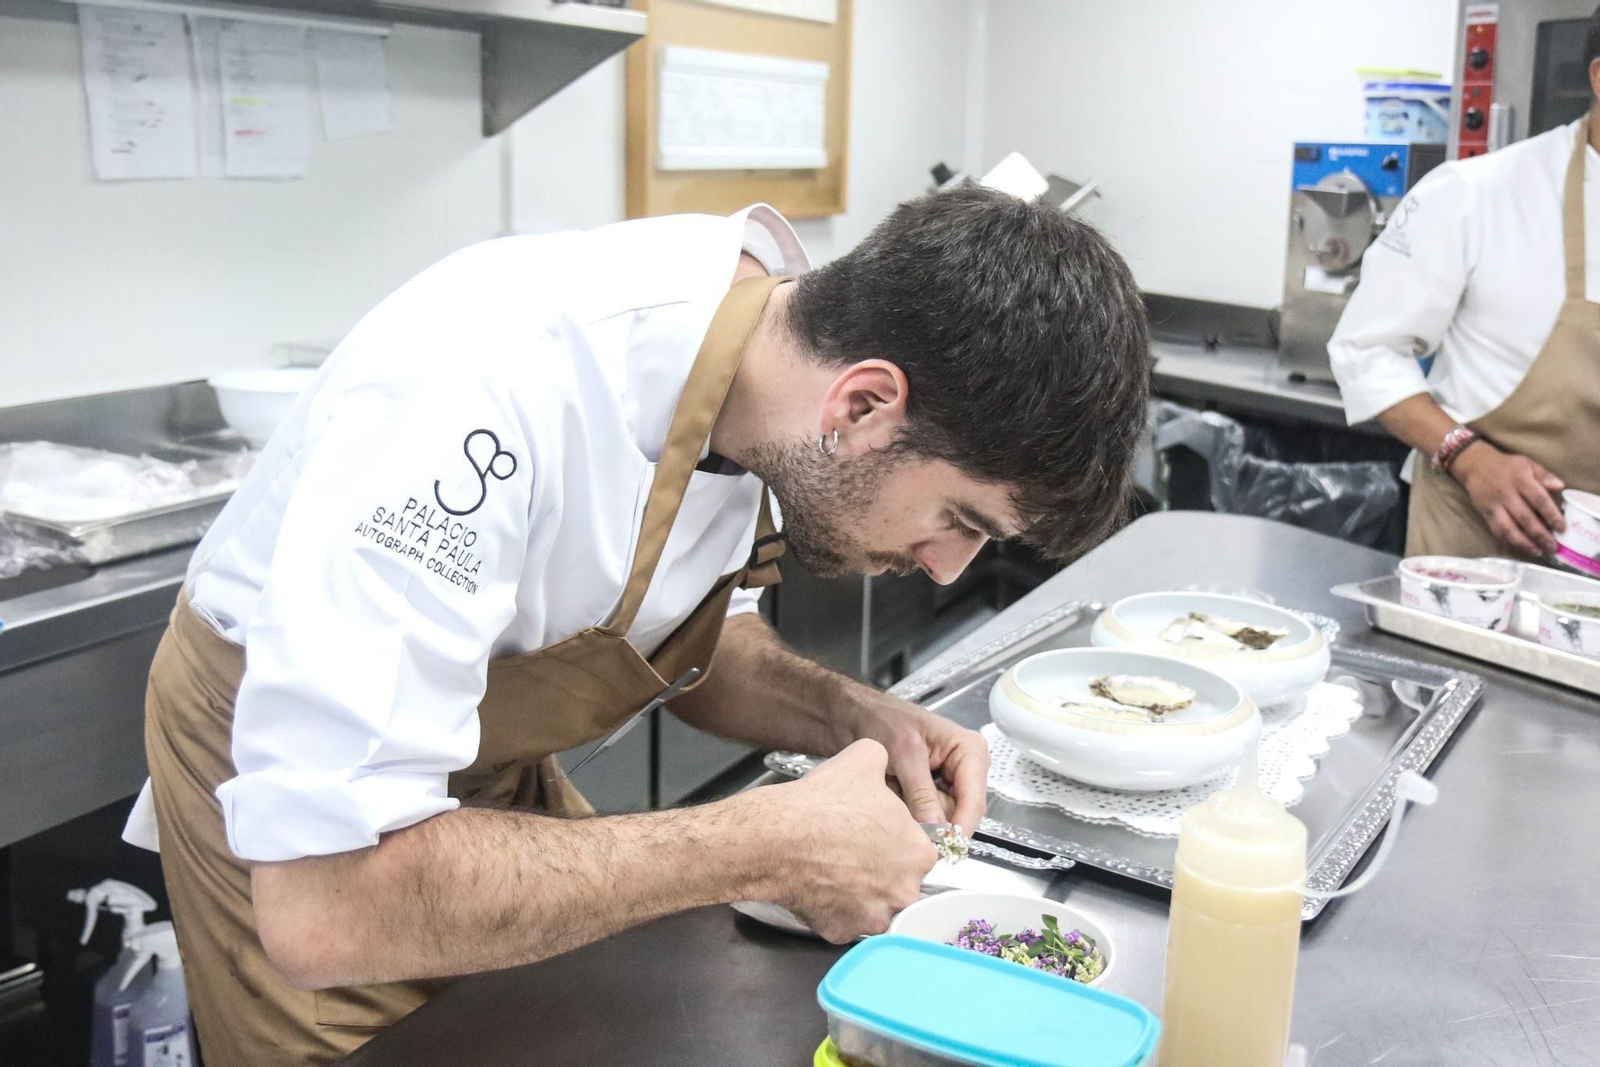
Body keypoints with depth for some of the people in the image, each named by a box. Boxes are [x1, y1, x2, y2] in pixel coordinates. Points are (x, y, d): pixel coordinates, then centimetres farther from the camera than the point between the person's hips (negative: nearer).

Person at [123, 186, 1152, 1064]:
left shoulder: (788, 324, -15)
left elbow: (693, 627, 2)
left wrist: (848, 716, -17)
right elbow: (324, 905, -41)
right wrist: (767, 851, -36)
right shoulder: (491, 390, -40)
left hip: (499, 763, 6)